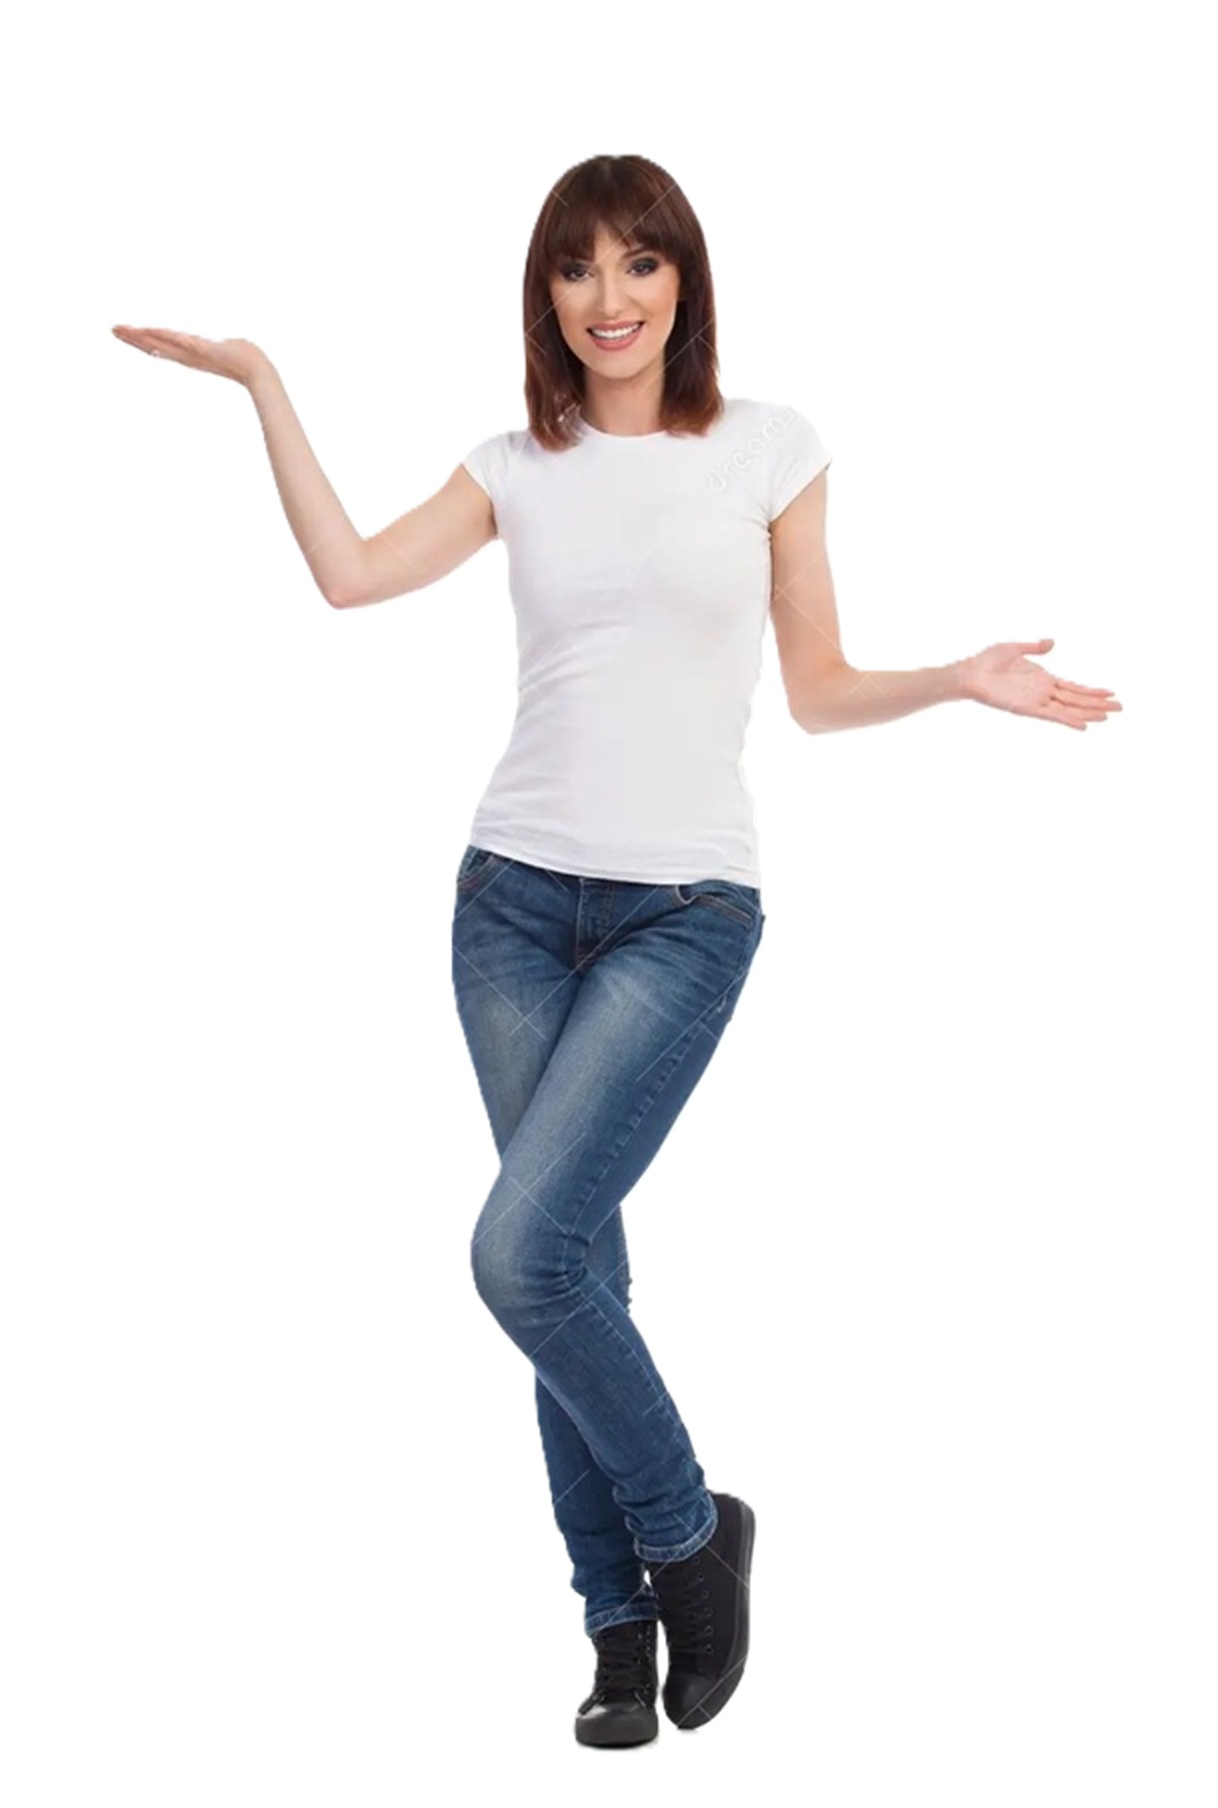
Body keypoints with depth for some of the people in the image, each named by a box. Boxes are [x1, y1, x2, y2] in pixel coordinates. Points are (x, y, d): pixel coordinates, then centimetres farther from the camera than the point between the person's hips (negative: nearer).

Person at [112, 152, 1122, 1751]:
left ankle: (687, 1530, 9)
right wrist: (262, 381, -6)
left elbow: (818, 691, 6)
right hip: (517, 899, 3)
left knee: (524, 1251, -16)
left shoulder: (770, 449, 2)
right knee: (575, 1261, 5)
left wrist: (960, 682, -10)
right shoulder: (521, 468, 7)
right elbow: (350, 572, -8)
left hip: (686, 911, -3)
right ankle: (624, 1617, 20)